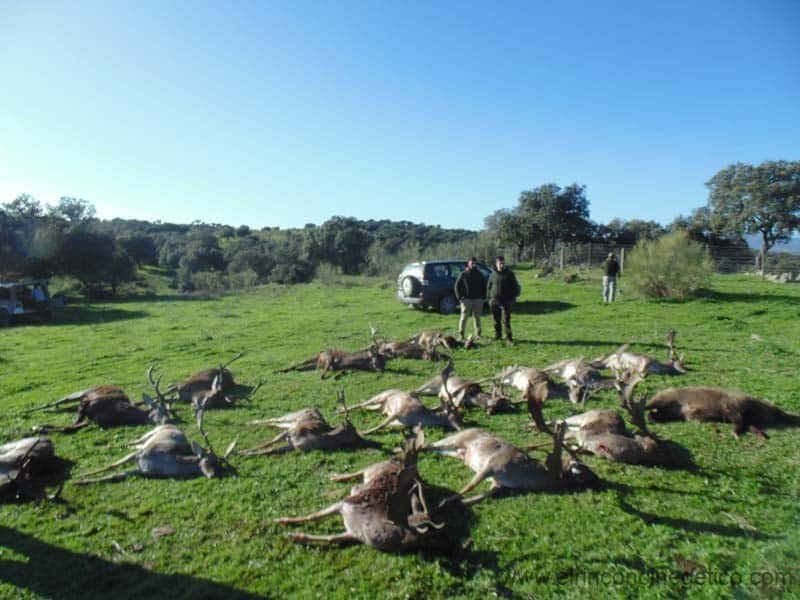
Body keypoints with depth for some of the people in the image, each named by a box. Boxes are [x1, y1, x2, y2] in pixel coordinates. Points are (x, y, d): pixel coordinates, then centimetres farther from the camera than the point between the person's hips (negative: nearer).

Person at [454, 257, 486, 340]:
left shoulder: (479, 274, 11)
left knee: (477, 317, 8)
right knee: (464, 317, -4)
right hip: (466, 299, -3)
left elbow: (484, 286, 17)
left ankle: (478, 334, 16)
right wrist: (459, 297, -7)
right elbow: (457, 286, 2)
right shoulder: (463, 274, 1)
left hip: (478, 299, 3)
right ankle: (461, 334, -1)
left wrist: (483, 297, 6)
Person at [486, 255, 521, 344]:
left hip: (506, 301, -3)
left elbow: (515, 286, 4)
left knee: (506, 320, -8)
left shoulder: (509, 274, 0)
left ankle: (509, 338, -5)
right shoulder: (493, 274, 6)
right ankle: (497, 335, 24)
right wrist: (489, 298, 8)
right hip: (494, 301, 3)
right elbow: (489, 286, 15)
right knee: (496, 320, 10)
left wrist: (513, 297, -3)